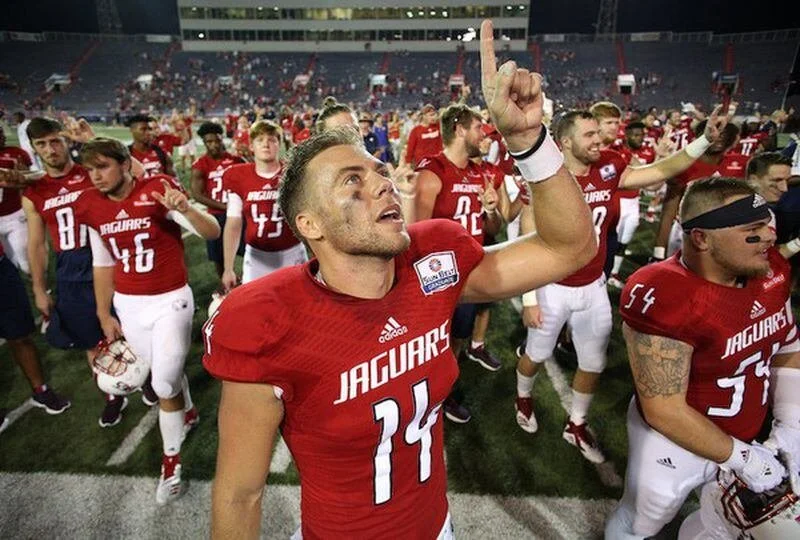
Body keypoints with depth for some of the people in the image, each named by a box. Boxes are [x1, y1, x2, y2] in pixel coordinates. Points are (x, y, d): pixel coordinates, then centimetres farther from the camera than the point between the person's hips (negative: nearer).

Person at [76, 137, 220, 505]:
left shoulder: (157, 191, -15)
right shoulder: (92, 208, 1)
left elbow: (212, 232, -20)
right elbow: (102, 264, 11)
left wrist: (184, 208, -39)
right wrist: (104, 314, 14)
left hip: (170, 300, -5)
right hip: (128, 305, 5)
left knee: (164, 384, -2)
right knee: (165, 372, 18)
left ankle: (171, 460, 18)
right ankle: (188, 413, 49)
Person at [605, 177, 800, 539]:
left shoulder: (770, 270, -8)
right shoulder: (663, 297, -33)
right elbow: (664, 412, -27)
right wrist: (741, 456, -17)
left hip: (745, 437, 6)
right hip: (674, 442, -6)